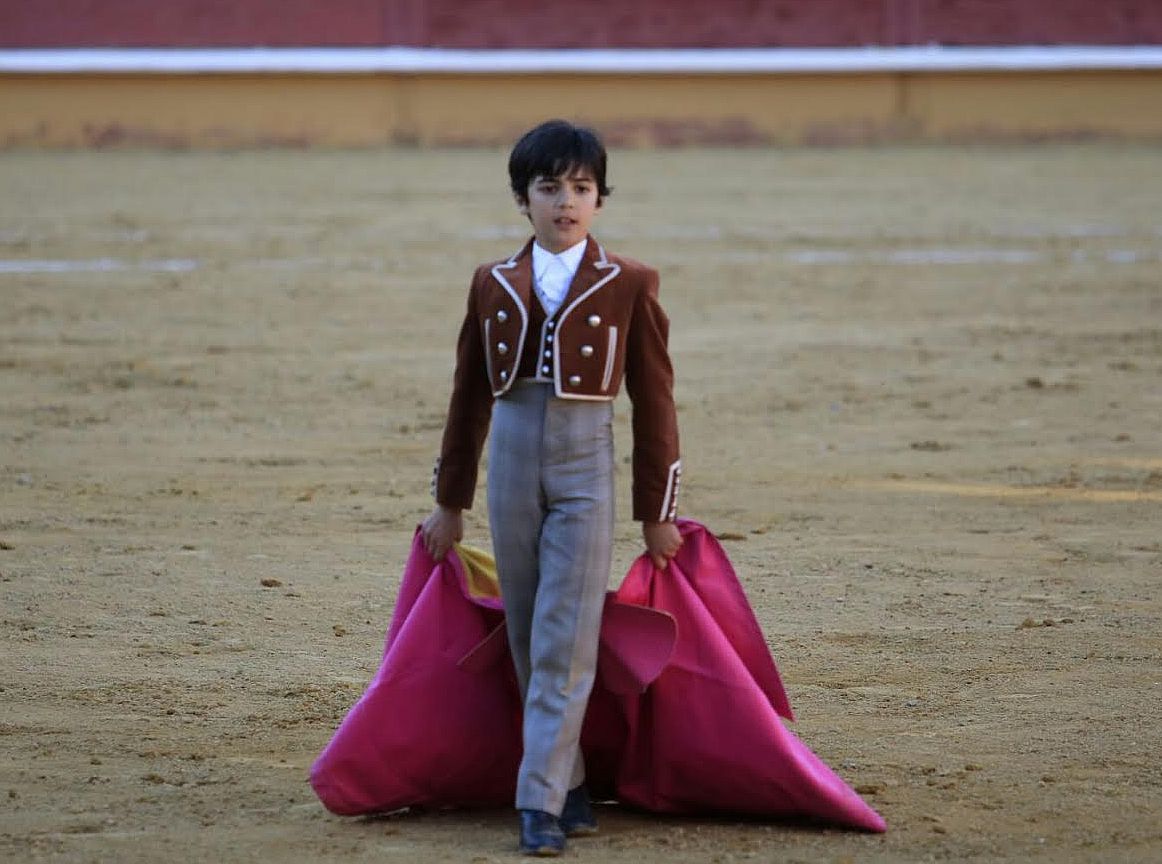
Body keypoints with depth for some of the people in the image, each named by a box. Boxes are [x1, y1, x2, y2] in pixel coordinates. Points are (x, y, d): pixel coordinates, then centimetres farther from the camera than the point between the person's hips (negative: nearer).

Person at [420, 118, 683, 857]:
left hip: (584, 470, -3)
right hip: (512, 465, 3)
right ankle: (570, 785, 19)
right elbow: (470, 396, 14)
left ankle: (543, 801, -10)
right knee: (527, 640, 7)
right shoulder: (494, 286, 7)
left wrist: (659, 513, 2)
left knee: (564, 643, -9)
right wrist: (450, 504, 15)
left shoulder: (629, 287, -1)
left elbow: (654, 402, 2)